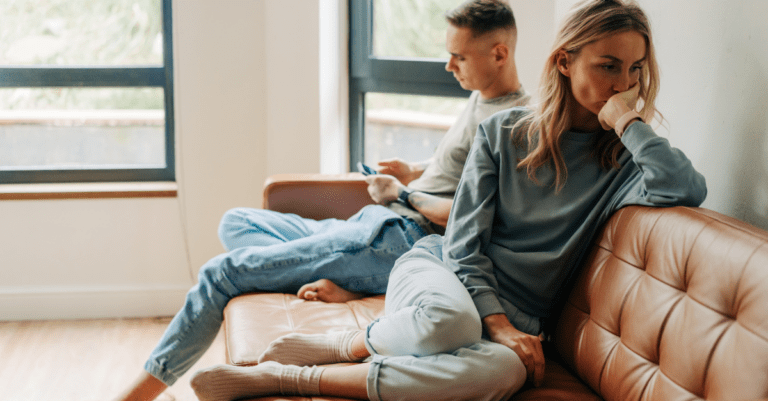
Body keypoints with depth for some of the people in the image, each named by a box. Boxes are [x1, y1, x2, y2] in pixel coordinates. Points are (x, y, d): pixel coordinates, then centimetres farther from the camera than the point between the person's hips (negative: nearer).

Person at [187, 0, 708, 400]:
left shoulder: (622, 159, 2)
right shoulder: (503, 133, 2)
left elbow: (688, 189, -22)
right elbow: (464, 244, -2)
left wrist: (628, 120, -14)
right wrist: (496, 323, -15)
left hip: (512, 319, 1)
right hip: (441, 269, -1)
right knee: (447, 319, -42)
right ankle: (334, 346, -14)